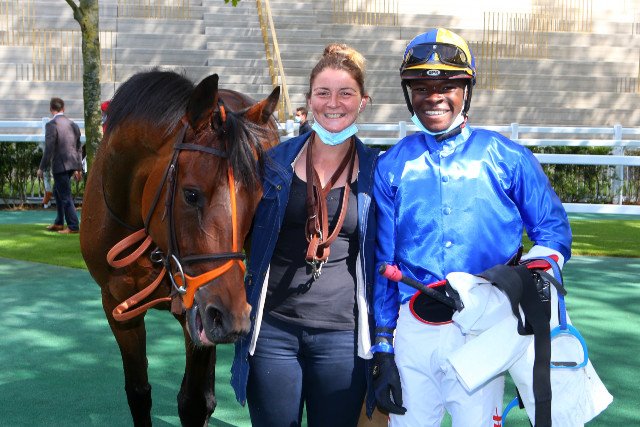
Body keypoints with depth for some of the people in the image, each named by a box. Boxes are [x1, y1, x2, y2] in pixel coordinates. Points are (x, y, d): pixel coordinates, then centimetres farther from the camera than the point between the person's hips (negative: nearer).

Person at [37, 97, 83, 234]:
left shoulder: (51, 125, -13)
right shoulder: (73, 125, 9)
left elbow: (49, 149, -17)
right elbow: (78, 148, 14)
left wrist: (42, 168, -9)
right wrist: (78, 169, 21)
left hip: (60, 166, -8)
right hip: (72, 165, 8)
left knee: (65, 196, -1)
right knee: (57, 192, 22)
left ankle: (73, 226, 0)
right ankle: (59, 223, 28)